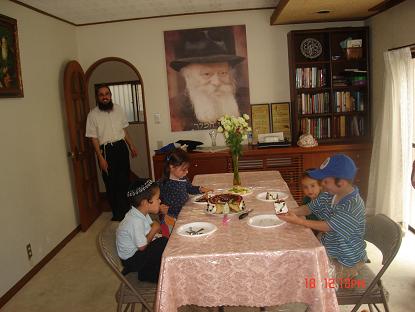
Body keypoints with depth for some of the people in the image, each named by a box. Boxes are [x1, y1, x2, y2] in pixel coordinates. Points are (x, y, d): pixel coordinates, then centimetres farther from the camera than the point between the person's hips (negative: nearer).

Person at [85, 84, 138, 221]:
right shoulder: (93, 115, -8)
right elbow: (94, 138, -9)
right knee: (111, 183, 2)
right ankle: (117, 213, 16)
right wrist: (101, 158, -15)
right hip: (106, 150, -4)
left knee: (125, 179, 12)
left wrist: (131, 145, 13)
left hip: (121, 147, 4)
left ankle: (126, 209, 30)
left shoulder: (118, 109, 4)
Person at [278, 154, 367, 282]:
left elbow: (327, 226, -28)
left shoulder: (353, 207, -31)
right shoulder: (330, 194, -7)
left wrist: (297, 220, -29)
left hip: (346, 260, -7)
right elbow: (309, 208, 0)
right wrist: (292, 212, -19)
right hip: (329, 250, 7)